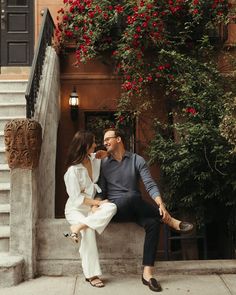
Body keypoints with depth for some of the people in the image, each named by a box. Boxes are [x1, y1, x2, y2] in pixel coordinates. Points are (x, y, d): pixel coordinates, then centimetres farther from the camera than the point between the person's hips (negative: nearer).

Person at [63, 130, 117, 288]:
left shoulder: (95, 159, 0)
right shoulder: (73, 170, -17)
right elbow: (77, 197, -17)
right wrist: (97, 202, -18)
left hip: (92, 207, 5)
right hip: (75, 209, -5)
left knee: (111, 207, -26)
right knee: (89, 231, -31)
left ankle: (78, 228, -27)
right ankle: (92, 274, -20)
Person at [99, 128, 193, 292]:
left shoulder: (137, 160, 5)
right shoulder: (103, 164, 9)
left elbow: (150, 185, -6)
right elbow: (101, 192, 9)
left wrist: (160, 204, -24)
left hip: (136, 210, 1)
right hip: (115, 209, -1)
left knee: (153, 222, -31)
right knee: (131, 197, -35)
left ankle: (147, 272, -28)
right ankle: (171, 221, -19)